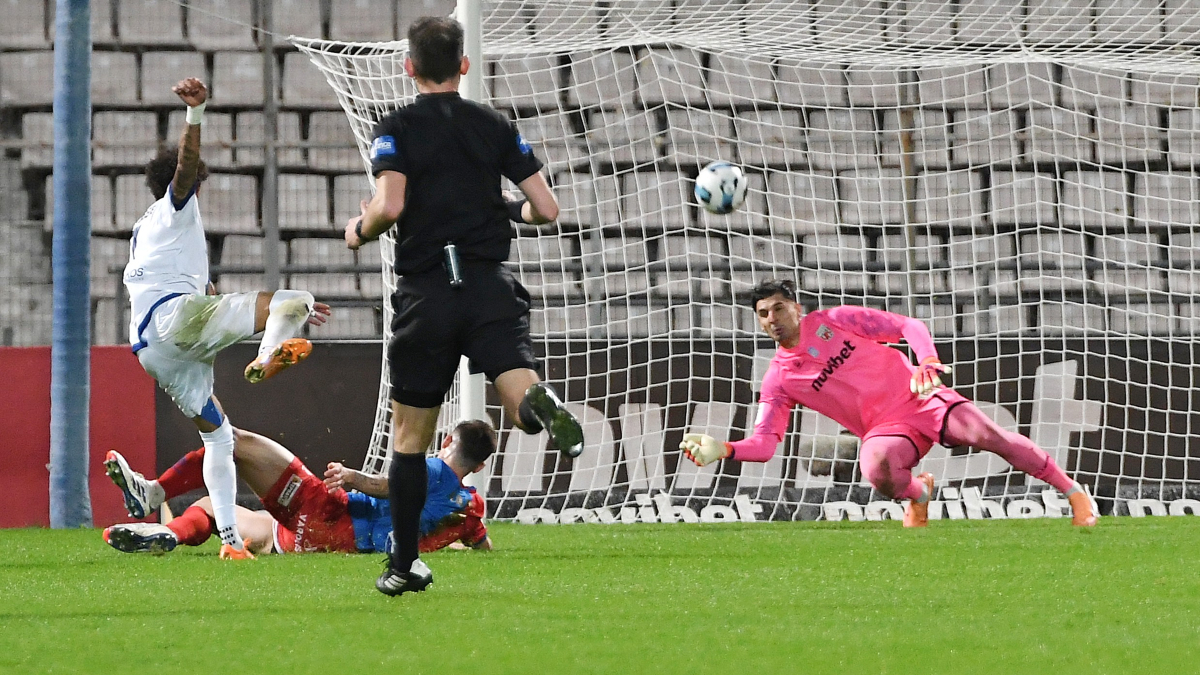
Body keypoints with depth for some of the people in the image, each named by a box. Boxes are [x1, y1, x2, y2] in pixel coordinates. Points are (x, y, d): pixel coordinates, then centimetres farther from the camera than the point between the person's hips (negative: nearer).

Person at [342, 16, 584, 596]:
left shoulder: (398, 129, 0)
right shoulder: (494, 126, 9)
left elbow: (389, 206, -16)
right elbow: (546, 209, 5)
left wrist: (359, 231, 6)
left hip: (425, 292, -1)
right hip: (491, 287, 1)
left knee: (410, 436, 11)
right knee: (518, 394, -12)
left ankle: (404, 566, 15)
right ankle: (541, 404, -51)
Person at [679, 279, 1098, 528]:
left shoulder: (834, 322, 0)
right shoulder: (778, 381, 2)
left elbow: (909, 327, 1)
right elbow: (764, 443, -4)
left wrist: (928, 363, -19)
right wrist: (723, 450, -24)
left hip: (922, 401, 0)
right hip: (886, 432, 0)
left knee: (989, 435, -22)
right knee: (877, 469, -36)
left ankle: (1073, 493, -8)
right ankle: (918, 494, 0)